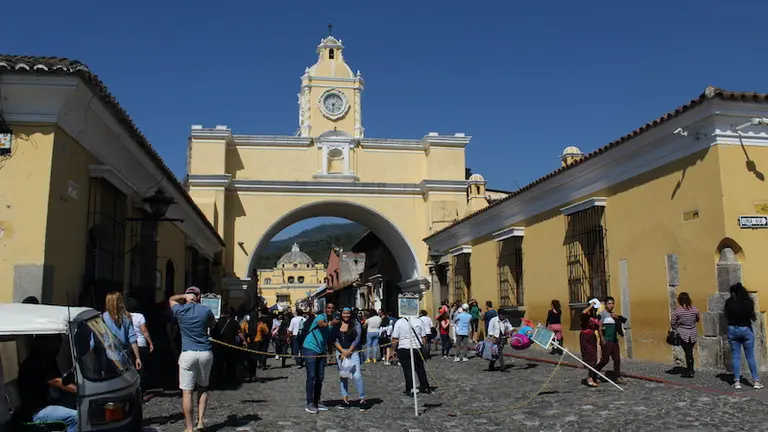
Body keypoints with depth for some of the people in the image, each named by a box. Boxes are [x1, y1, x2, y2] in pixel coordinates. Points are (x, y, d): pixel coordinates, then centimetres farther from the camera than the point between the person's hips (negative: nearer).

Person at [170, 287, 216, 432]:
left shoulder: (180, 311, 1)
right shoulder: (206, 310, 1)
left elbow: (171, 299, 24)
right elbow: (212, 325, 22)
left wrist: (185, 296, 9)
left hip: (187, 354, -2)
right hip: (205, 353, 2)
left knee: (187, 392, 1)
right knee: (203, 387, 19)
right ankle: (201, 420, 11)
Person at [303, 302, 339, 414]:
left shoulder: (333, 321, 10)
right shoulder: (320, 317, -14)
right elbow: (321, 324, -40)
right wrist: (330, 323, -60)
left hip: (321, 351, 8)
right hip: (311, 348, -8)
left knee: (320, 377, 10)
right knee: (311, 376, -10)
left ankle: (317, 402, 20)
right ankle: (310, 404, -7)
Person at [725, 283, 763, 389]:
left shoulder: (729, 302, -7)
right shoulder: (748, 302, -9)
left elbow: (726, 316, -2)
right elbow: (753, 318, -7)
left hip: (732, 330, 0)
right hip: (746, 330, 0)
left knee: (735, 356, 6)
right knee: (750, 356, 8)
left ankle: (737, 381, 6)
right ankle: (756, 381, 11)